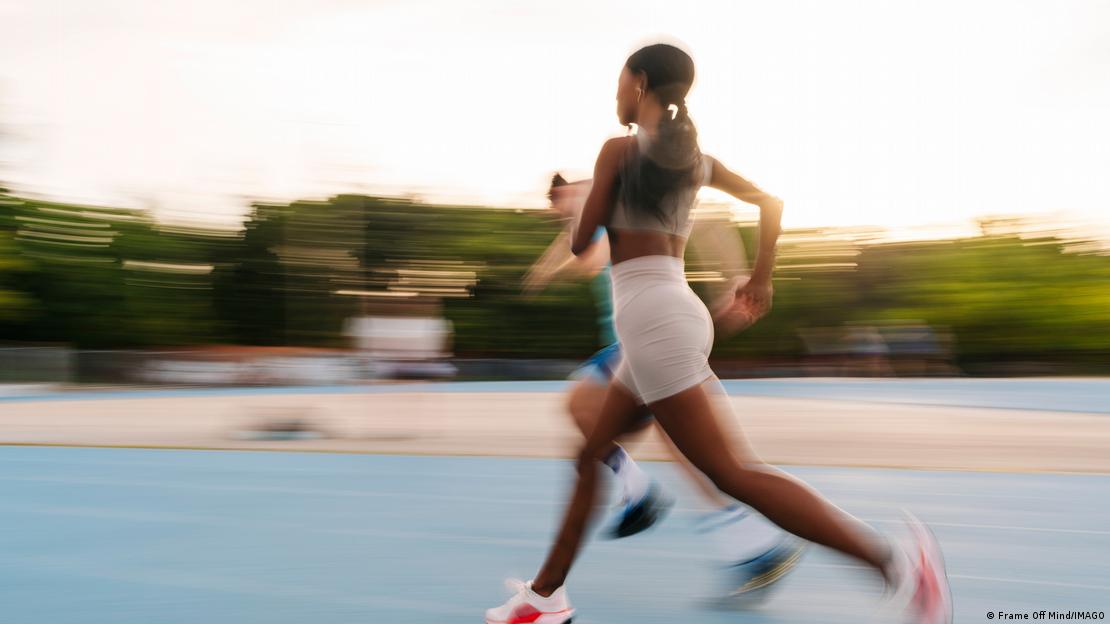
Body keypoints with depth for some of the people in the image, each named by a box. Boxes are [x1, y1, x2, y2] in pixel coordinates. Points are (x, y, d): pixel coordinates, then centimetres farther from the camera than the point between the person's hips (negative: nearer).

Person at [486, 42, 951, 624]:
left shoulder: (619, 149, -5)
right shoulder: (694, 156, 16)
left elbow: (581, 244, -2)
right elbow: (770, 200, 22)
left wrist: (580, 209, 20)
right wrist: (761, 279, 27)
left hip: (650, 315, -9)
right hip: (670, 311, 9)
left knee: (731, 471, -11)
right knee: (590, 456, 16)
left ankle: (894, 558, -14)